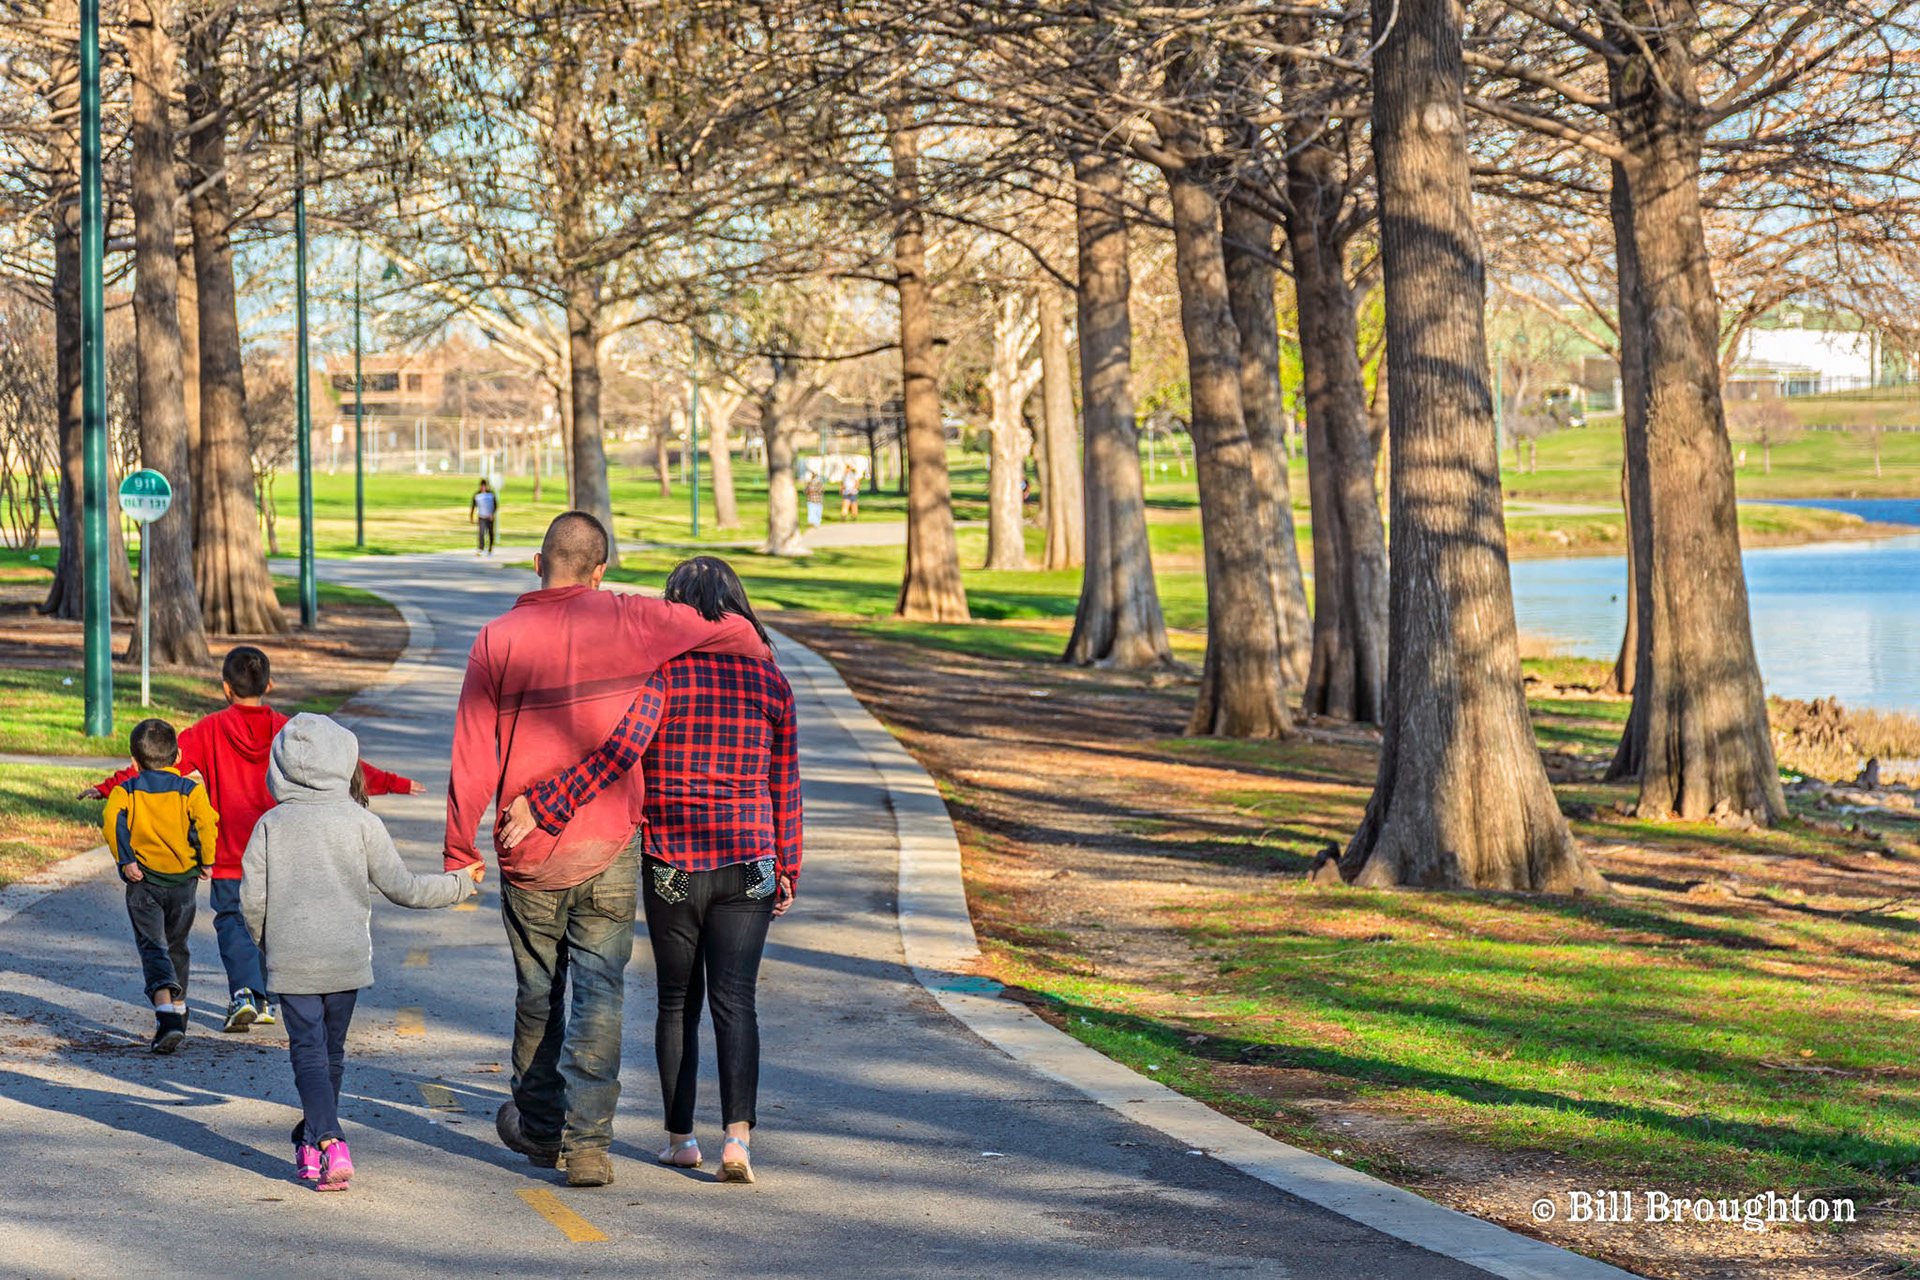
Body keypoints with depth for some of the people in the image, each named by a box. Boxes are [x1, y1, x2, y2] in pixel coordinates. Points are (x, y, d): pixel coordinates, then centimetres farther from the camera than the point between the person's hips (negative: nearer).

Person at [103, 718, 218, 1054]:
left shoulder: (125, 790, 3)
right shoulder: (190, 790, 1)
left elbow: (111, 819, -15)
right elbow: (206, 821, -15)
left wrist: (124, 860, -10)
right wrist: (206, 861, -4)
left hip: (143, 883, -2)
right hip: (183, 881, 2)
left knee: (153, 948, -6)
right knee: (176, 947, 20)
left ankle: (166, 1014, -28)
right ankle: (178, 1011, 32)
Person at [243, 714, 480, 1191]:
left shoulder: (271, 823, -1)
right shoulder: (361, 822, -2)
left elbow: (252, 899, -1)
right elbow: (402, 888, 0)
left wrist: (267, 945, 18)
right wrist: (460, 884, 14)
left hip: (291, 960, -1)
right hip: (347, 956, 1)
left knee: (307, 1052, -1)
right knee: (331, 1052, 17)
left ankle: (329, 1146, -19)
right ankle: (314, 1142, 29)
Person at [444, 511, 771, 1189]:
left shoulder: (497, 641, -4)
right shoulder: (629, 622, -5)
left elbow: (473, 759, -4)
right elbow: (734, 633, 3)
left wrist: (459, 851, 4)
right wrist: (761, 667, 26)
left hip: (528, 856, 1)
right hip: (610, 852, -1)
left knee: (537, 993, 16)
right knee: (599, 994, 2)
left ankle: (539, 1124, 31)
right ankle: (586, 1143, -3)